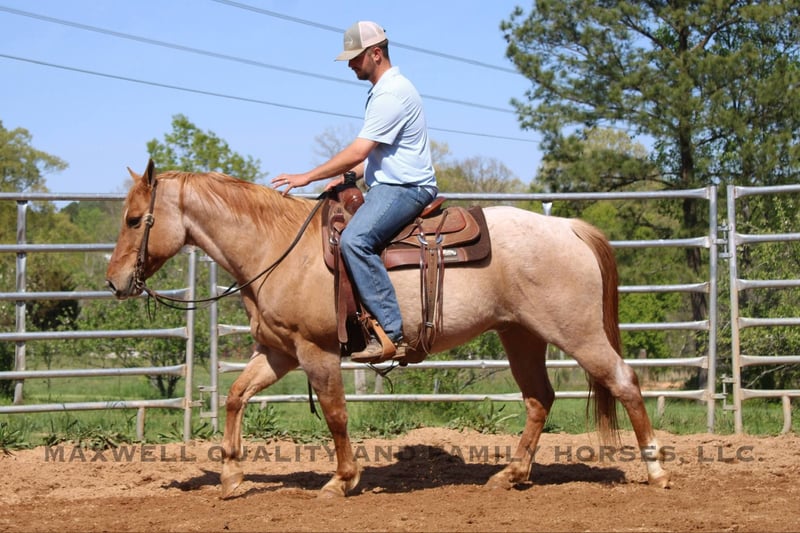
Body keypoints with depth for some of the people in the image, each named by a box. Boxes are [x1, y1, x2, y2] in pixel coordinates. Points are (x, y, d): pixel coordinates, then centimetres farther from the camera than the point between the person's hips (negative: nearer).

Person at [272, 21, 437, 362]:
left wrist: (308, 177, -14)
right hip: (388, 185, 12)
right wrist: (347, 177, 12)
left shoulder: (392, 93, -15)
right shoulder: (382, 91, 20)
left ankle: (392, 334, -35)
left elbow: (359, 151, -20)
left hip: (405, 188, -12)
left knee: (354, 239, -32)